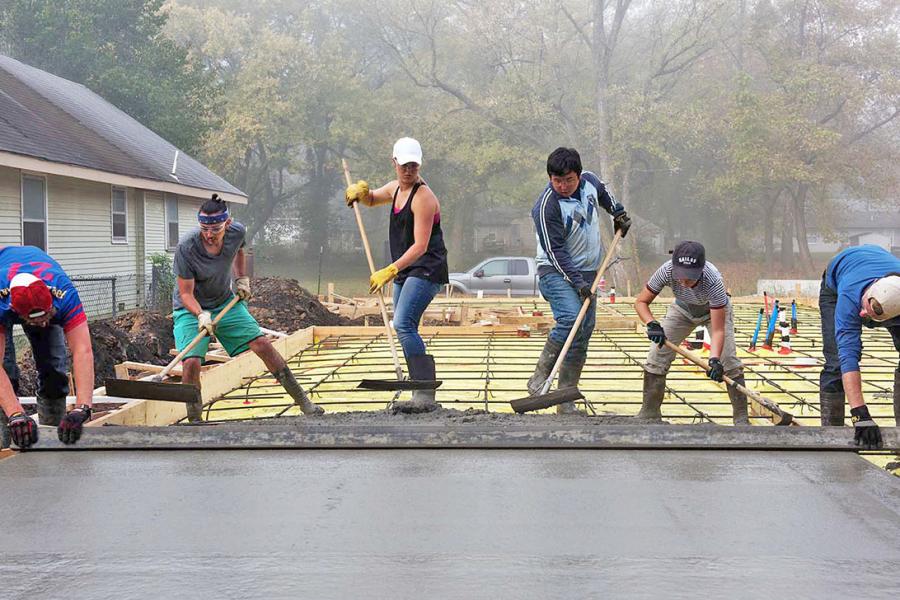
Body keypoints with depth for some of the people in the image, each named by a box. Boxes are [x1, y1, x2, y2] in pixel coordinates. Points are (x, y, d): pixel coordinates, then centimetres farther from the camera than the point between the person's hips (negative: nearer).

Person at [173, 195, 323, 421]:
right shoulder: (186, 247, -29)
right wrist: (201, 315, -38)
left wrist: (242, 279, 3)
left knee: (262, 344, -4)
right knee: (191, 362, -23)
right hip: (191, 309, -4)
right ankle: (194, 420, -3)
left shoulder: (237, 232, -15)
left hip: (226, 302, 4)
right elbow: (185, 293, -22)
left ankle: (303, 402, 9)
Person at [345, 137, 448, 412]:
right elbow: (371, 199, 33)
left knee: (403, 324, -23)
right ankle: (421, 396, 17)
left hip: (426, 269, -10)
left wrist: (390, 270, -29)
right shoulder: (395, 188, 12)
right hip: (405, 271, 10)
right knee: (405, 329, 10)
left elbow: (420, 246, -22)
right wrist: (361, 191, 9)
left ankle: (426, 396, -27)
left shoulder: (423, 196, -16)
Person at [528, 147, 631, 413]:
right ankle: (539, 379, -20)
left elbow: (602, 192, 25)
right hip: (556, 272, -6)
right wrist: (577, 283, -24)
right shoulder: (547, 206, -21)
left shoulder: (589, 180, -3)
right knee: (570, 318, -30)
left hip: (587, 271, 7)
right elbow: (555, 251, -21)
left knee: (583, 334, 1)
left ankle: (566, 400, 4)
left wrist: (618, 212, 29)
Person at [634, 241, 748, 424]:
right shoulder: (666, 271, -36)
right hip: (683, 309, 3)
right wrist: (652, 324, -41)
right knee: (656, 356, -7)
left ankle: (741, 417, -5)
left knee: (728, 359, -17)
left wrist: (714, 359, -55)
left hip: (715, 310, -3)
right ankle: (649, 414, 7)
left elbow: (718, 330, -40)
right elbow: (641, 301, -23)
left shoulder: (713, 280, -43)